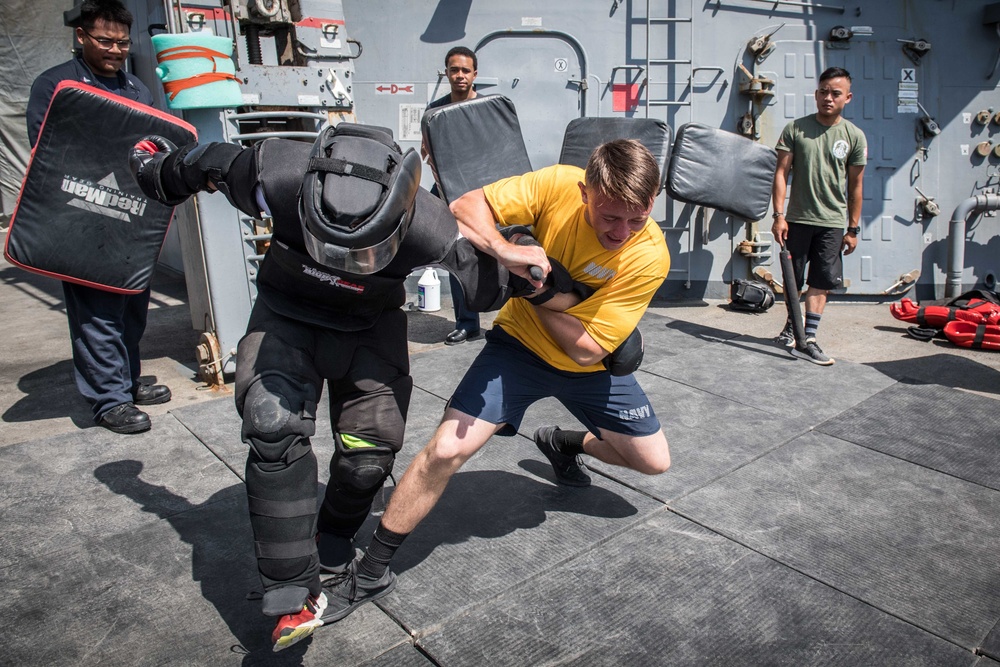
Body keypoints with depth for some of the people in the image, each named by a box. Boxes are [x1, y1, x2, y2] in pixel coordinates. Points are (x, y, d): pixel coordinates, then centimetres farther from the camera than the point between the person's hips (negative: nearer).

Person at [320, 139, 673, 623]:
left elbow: (587, 349, -24)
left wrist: (540, 292, -29)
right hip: (521, 343, -2)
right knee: (447, 449, -18)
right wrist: (505, 250, -42)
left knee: (654, 462, 10)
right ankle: (370, 573, 1)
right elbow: (465, 207, -25)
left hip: (589, 365, 2)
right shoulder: (559, 184, -24)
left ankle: (564, 444, 40)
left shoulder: (650, 256, -24)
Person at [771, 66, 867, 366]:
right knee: (793, 281, 10)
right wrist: (779, 215, -10)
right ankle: (791, 327, 31)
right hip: (797, 219, 0)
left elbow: (855, 185, 6)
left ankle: (807, 340, 3)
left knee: (820, 283, -1)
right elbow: (781, 172, -2)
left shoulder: (854, 136, 2)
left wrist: (853, 228, 5)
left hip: (832, 223, 1)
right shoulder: (795, 128, -2)